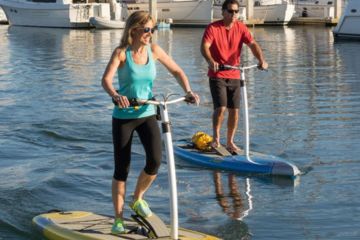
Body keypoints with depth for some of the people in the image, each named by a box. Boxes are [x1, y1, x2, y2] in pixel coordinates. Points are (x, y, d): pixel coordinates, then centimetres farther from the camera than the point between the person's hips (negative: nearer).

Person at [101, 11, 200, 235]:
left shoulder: (154, 50, -3)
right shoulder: (121, 53, -14)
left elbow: (177, 71, 6)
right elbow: (106, 79, -28)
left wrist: (188, 91, -11)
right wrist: (115, 95, -48)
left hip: (147, 114, 3)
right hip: (123, 116, -3)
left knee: (155, 160, -13)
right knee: (122, 168, 1)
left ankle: (138, 198, 16)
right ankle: (119, 218, 15)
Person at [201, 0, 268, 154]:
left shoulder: (241, 28, 3)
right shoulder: (213, 28, -9)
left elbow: (252, 44, -7)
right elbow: (204, 47, -21)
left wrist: (261, 60, -25)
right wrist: (211, 61, -41)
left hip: (234, 76, 4)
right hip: (217, 75, -4)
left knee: (235, 110, 5)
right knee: (221, 107, -15)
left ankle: (230, 142, 20)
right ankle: (216, 139, 5)